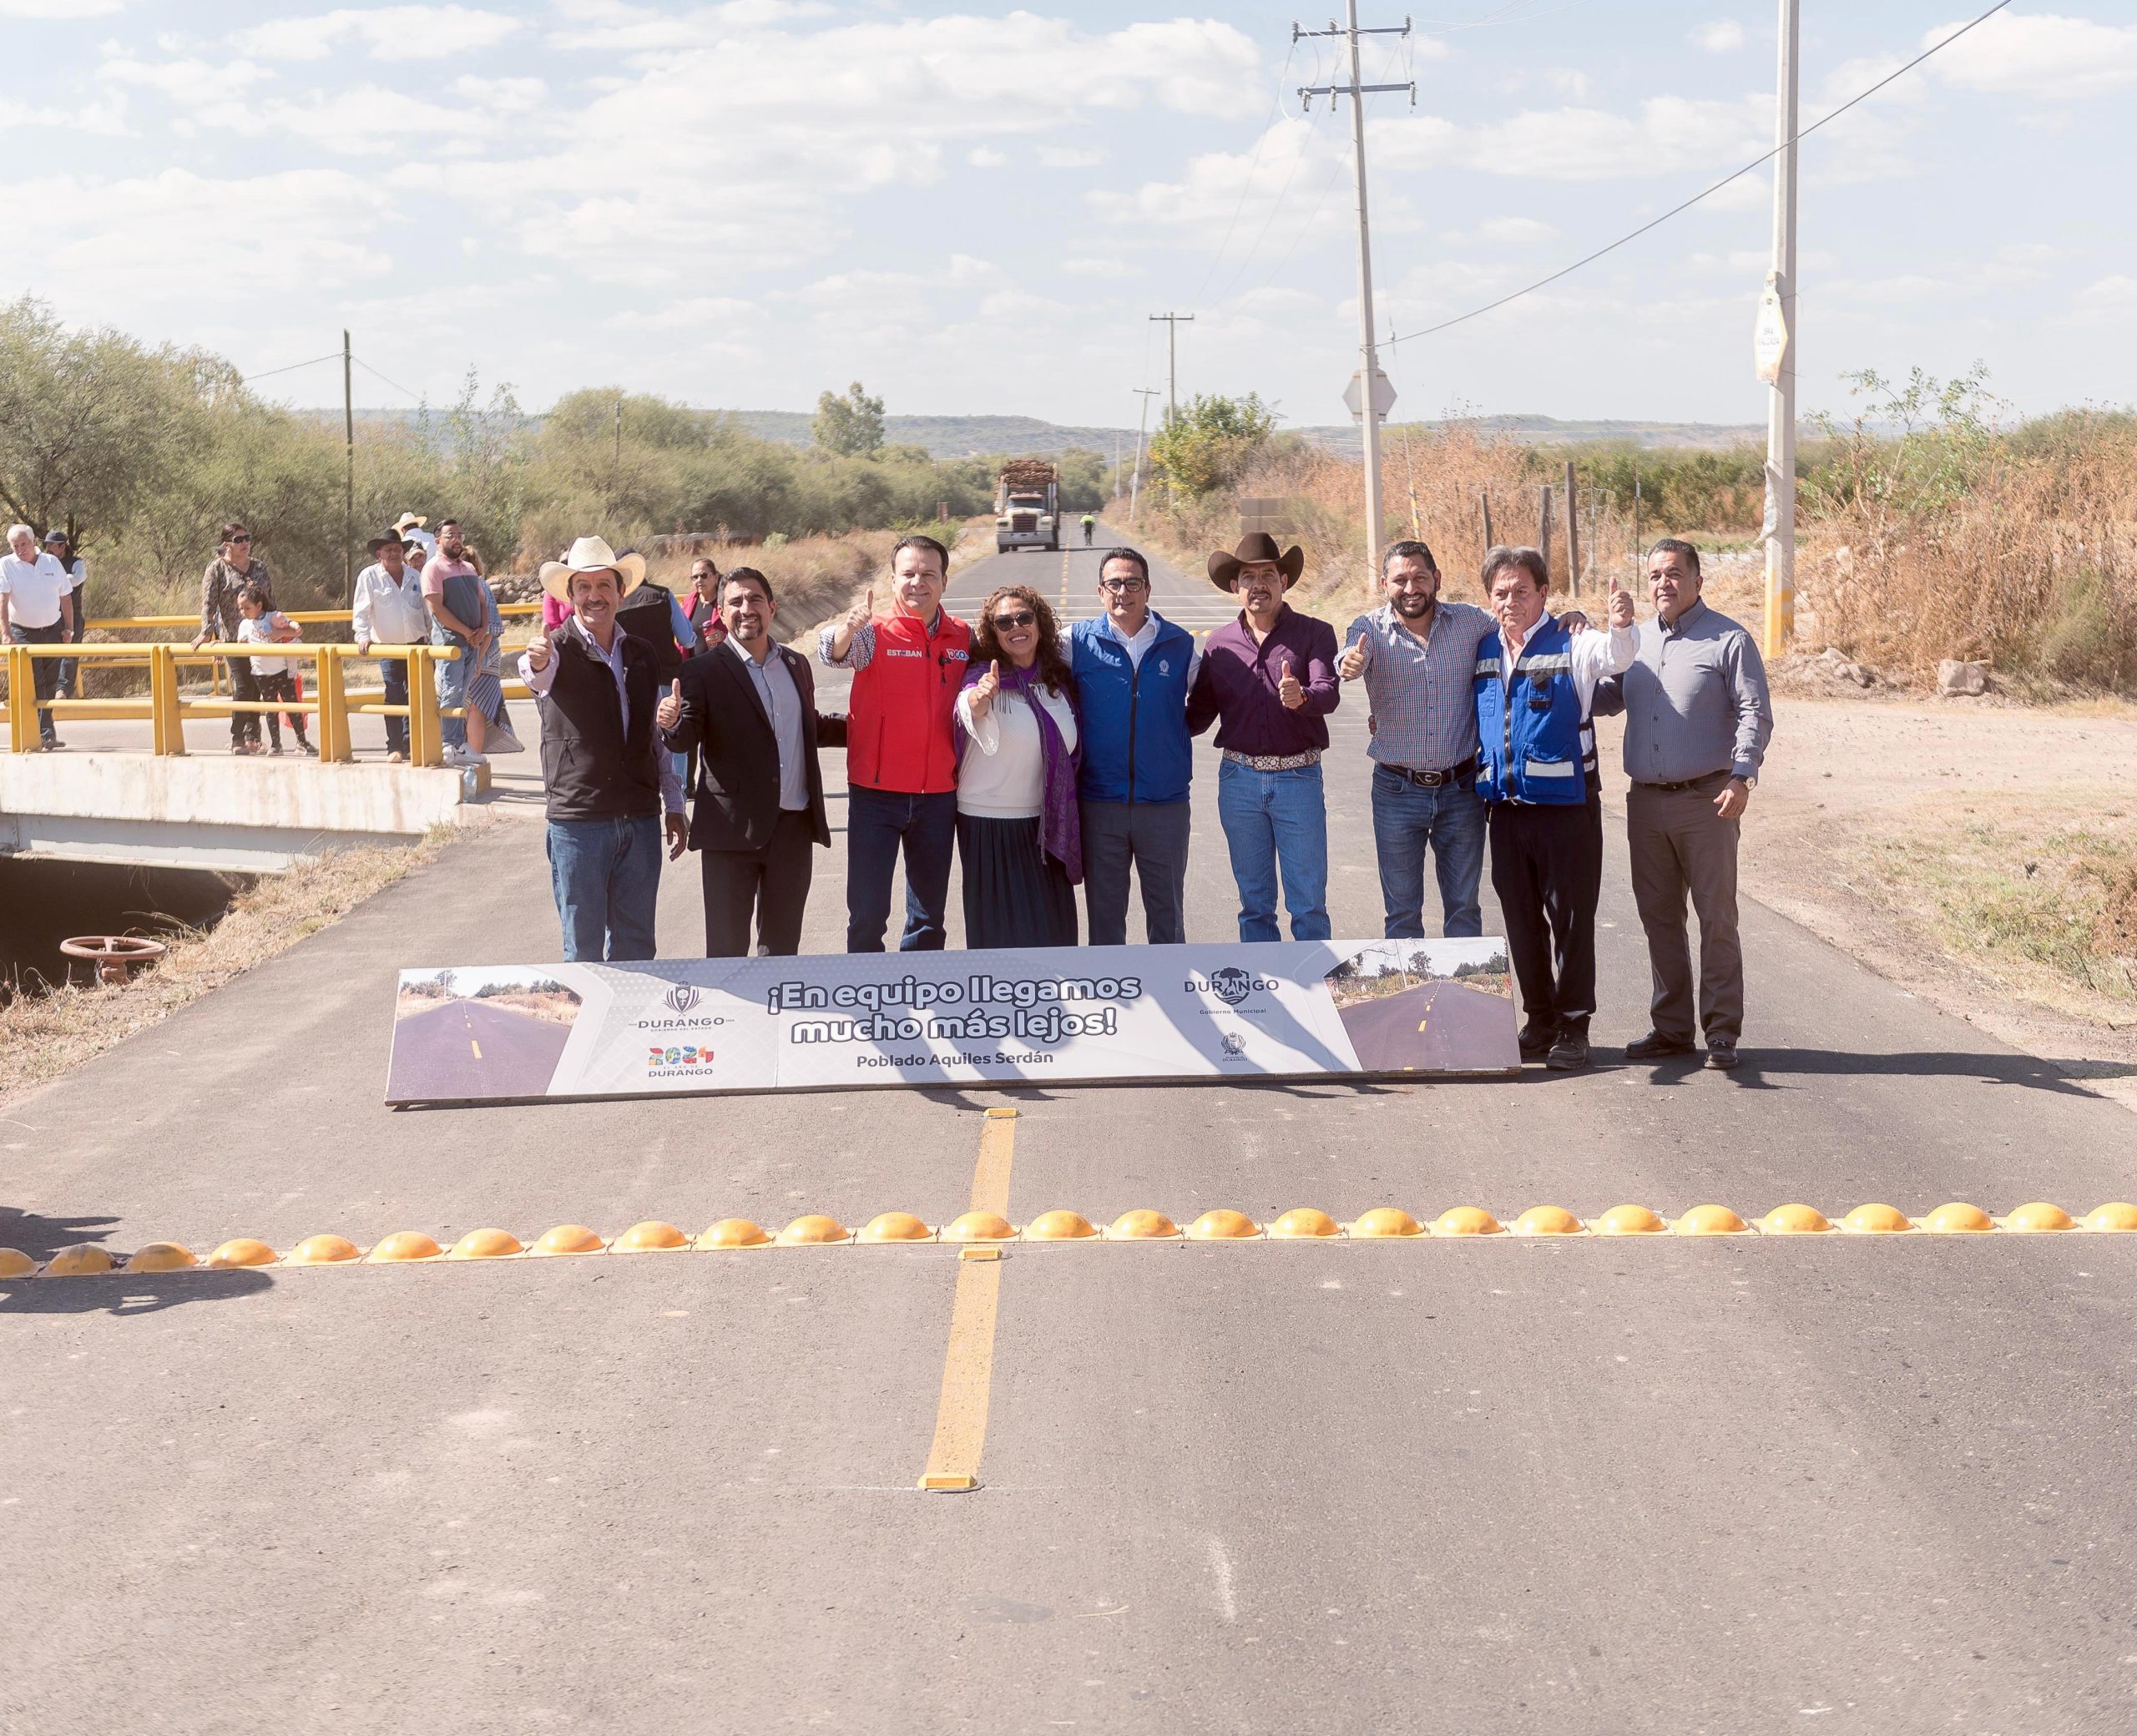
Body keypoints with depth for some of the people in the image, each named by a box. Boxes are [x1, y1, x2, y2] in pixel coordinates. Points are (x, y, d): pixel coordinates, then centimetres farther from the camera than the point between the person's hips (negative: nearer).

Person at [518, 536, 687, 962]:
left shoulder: (641, 655, 13)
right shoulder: (557, 650, -3)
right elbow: (537, 675, -28)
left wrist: (673, 806, 15)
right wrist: (537, 662, -52)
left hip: (640, 820, 4)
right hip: (577, 822, -4)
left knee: (636, 949, 9)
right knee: (583, 951, 0)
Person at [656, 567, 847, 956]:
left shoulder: (796, 665, 12)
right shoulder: (703, 672, -4)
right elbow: (685, 740, -11)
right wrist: (672, 723, -33)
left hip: (794, 827, 5)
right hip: (733, 829, -4)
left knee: (783, 946, 13)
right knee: (727, 948, 0)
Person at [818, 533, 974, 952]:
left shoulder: (964, 638, 4)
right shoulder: (874, 634, -6)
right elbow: (833, 651, -28)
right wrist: (849, 629, -49)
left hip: (939, 796, 3)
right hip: (876, 793, -3)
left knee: (929, 915, 13)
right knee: (868, 911, -3)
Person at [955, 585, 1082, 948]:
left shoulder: (1060, 680, 5)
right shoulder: (983, 677, -10)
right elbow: (967, 710, -34)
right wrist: (977, 700, -56)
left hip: (1046, 823, 5)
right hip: (989, 822, -5)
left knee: (1051, 928, 7)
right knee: (1003, 928, -1)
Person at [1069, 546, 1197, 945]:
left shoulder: (1180, 644, 3)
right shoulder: (1078, 642, 1)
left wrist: (1171, 732, 7)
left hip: (1165, 803, 0)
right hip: (1100, 803, 0)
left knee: (1167, 911, 9)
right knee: (1104, 910, 8)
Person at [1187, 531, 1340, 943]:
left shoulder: (1314, 634, 0)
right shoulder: (1219, 644, 8)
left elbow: (1329, 693, -16)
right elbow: (1197, 714, 13)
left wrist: (1300, 697, -37)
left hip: (1298, 779, -3)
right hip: (1239, 781, 3)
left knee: (1308, 904, 0)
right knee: (1254, 904, 10)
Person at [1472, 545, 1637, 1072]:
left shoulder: (1571, 643, -6)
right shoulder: (1484, 652, 10)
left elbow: (1614, 657, -28)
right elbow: (1470, 723, 27)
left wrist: (1621, 627, -48)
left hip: (1566, 806, -5)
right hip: (1506, 810, 5)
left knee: (1571, 920, 1)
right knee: (1521, 922, 11)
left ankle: (1573, 1028, 10)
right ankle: (1540, 1022, 23)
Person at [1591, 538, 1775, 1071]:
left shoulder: (1729, 640, -3)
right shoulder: (1636, 642, 14)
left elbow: (1755, 712, -7)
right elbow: (1607, 698, 22)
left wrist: (1741, 776, -18)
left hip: (1706, 801, -5)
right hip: (1646, 802, 6)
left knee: (1717, 917, -2)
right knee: (1659, 919, 10)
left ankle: (1722, 1032, 2)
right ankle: (1672, 1027, 18)